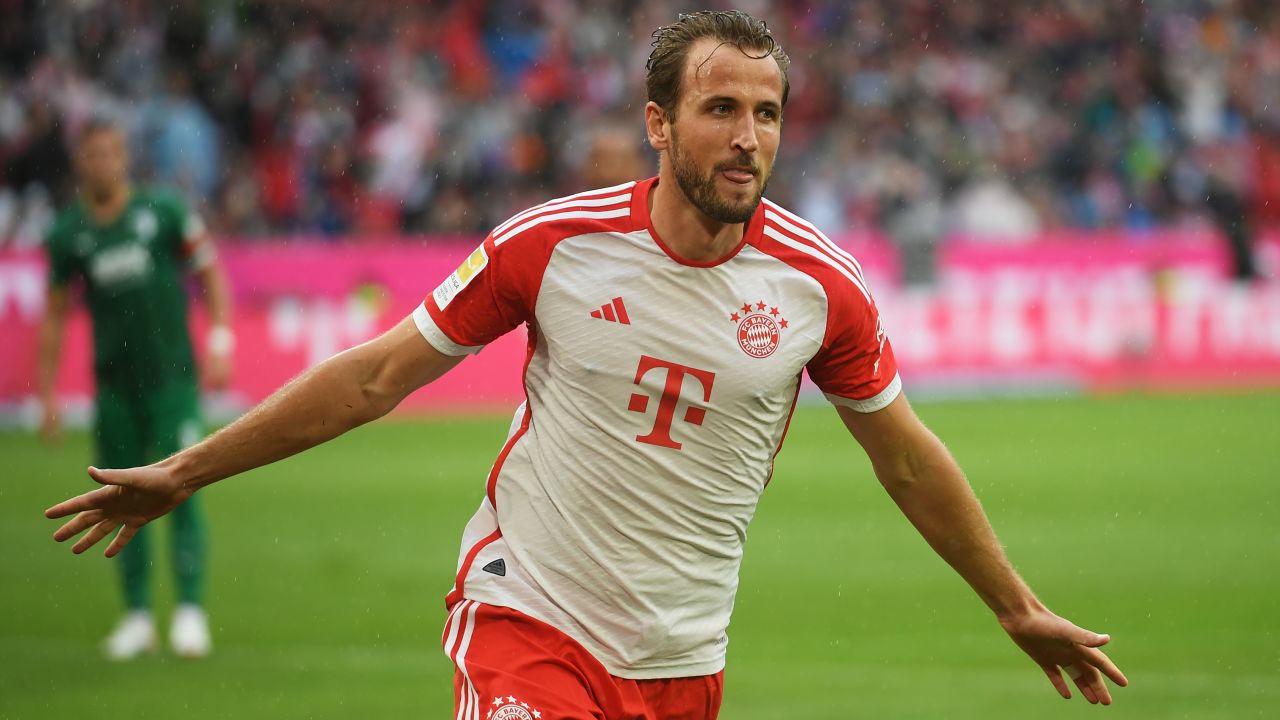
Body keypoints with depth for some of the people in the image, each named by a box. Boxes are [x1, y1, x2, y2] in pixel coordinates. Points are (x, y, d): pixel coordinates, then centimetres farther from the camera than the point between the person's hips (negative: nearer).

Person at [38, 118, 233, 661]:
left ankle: (190, 610, -7)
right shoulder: (68, 234, 3)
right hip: (114, 381, 3)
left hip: (172, 375, -3)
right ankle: (137, 615, 12)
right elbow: (55, 316, 11)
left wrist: (220, 345, -6)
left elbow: (210, 274, 4)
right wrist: (47, 396, 9)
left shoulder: (164, 212, -4)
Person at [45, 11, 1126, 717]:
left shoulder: (820, 285, -4)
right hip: (528, 619, -3)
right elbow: (377, 377, 0)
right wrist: (185, 474, 2)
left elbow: (904, 453, 12)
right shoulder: (554, 244, -9)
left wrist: (1018, 609, 19)